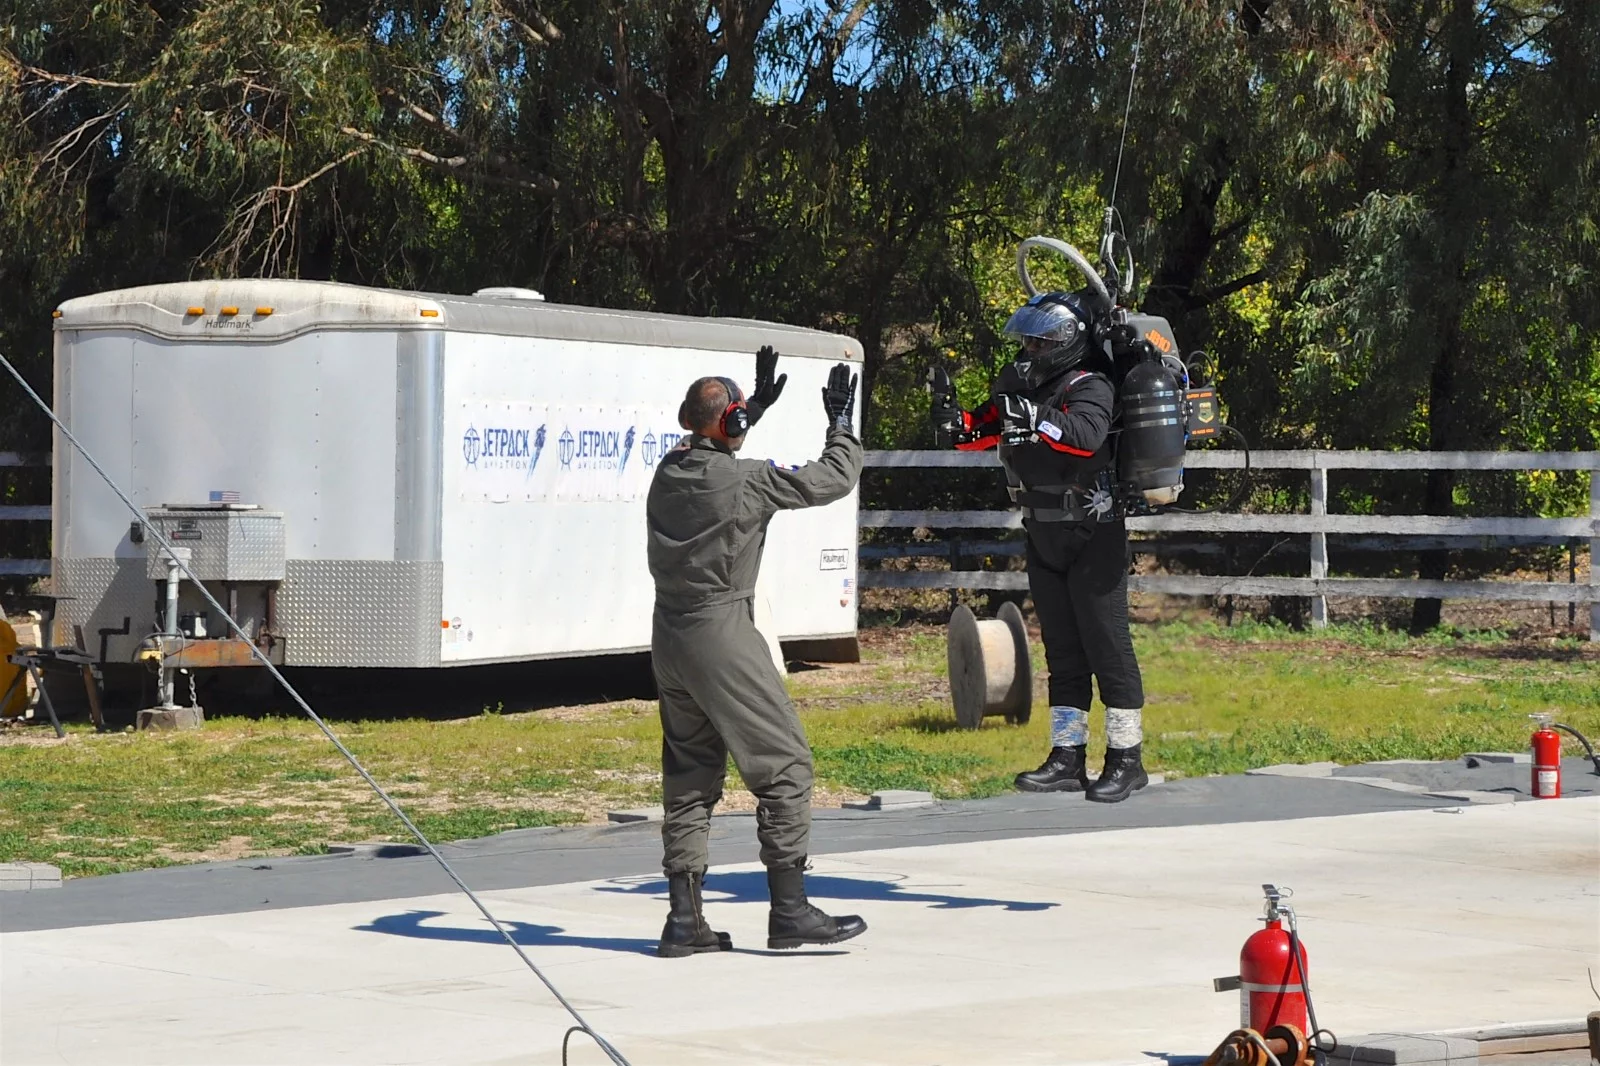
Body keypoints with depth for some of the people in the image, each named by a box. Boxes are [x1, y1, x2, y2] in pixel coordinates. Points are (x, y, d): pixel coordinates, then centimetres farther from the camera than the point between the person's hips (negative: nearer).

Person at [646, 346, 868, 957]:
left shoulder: (669, 472, 7)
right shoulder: (747, 479, -13)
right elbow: (832, 479, -3)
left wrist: (757, 404, 37)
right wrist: (842, 422, 13)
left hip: (670, 641, 8)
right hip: (722, 638, -8)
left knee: (689, 775, 12)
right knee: (784, 765, 0)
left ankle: (683, 918, 10)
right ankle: (790, 911, -2)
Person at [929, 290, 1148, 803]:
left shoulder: (1089, 387, -14)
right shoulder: (1019, 388, 9)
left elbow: (1087, 434, -34)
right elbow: (976, 432, 8)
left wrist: (1033, 417, -43)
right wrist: (948, 413, -11)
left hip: (1093, 537, -8)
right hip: (1045, 539, 8)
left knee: (1105, 645, -5)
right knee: (1061, 650, 11)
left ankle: (1126, 759, 0)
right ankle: (1068, 758, 16)